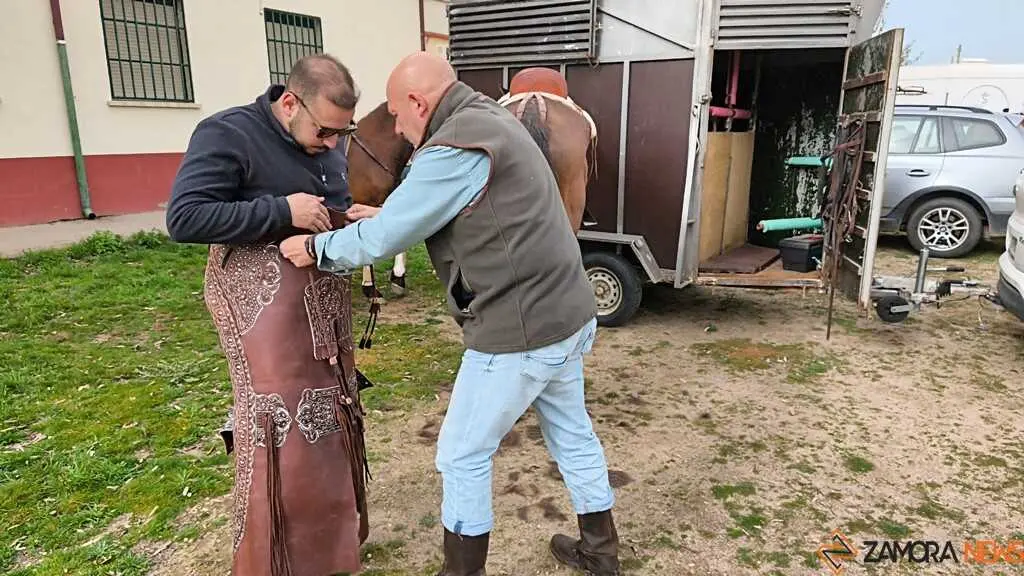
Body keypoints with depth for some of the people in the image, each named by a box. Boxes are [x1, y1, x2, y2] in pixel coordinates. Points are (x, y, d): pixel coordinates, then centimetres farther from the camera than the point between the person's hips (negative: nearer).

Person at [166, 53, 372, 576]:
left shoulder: (327, 144, 9)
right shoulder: (227, 134, -13)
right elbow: (184, 218, -20)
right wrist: (281, 211, -23)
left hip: (324, 298, 8)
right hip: (264, 302, -7)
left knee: (331, 419, 15)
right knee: (280, 430, -5)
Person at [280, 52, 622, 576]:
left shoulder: (457, 147, -19)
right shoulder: (490, 120, 13)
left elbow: (384, 239, -15)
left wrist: (316, 248, 2)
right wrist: (387, 215, 15)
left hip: (520, 331, -10)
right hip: (567, 314, 10)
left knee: (462, 456, 8)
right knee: (572, 433, 23)